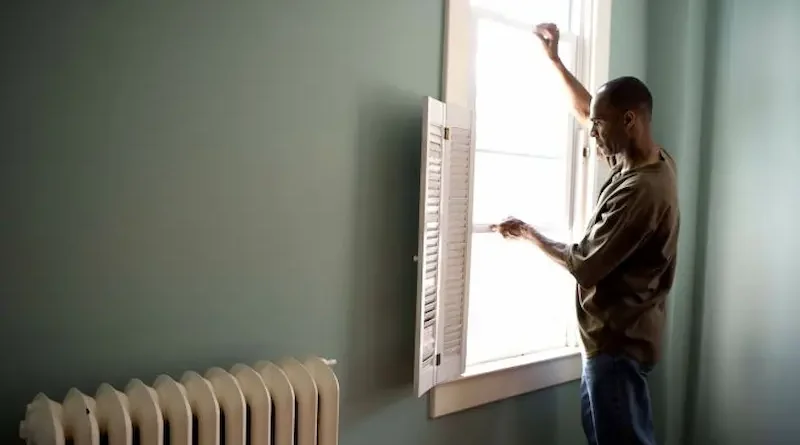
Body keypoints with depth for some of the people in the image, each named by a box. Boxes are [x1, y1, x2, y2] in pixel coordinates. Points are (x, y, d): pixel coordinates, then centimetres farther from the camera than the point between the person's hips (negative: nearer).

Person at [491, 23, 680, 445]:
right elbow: (587, 110, 17)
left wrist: (528, 233, -7)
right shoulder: (653, 160, 3)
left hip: (618, 341, -10)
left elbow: (585, 265, -21)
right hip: (620, 334, 10)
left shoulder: (640, 189, -27)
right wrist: (554, 58, 18)